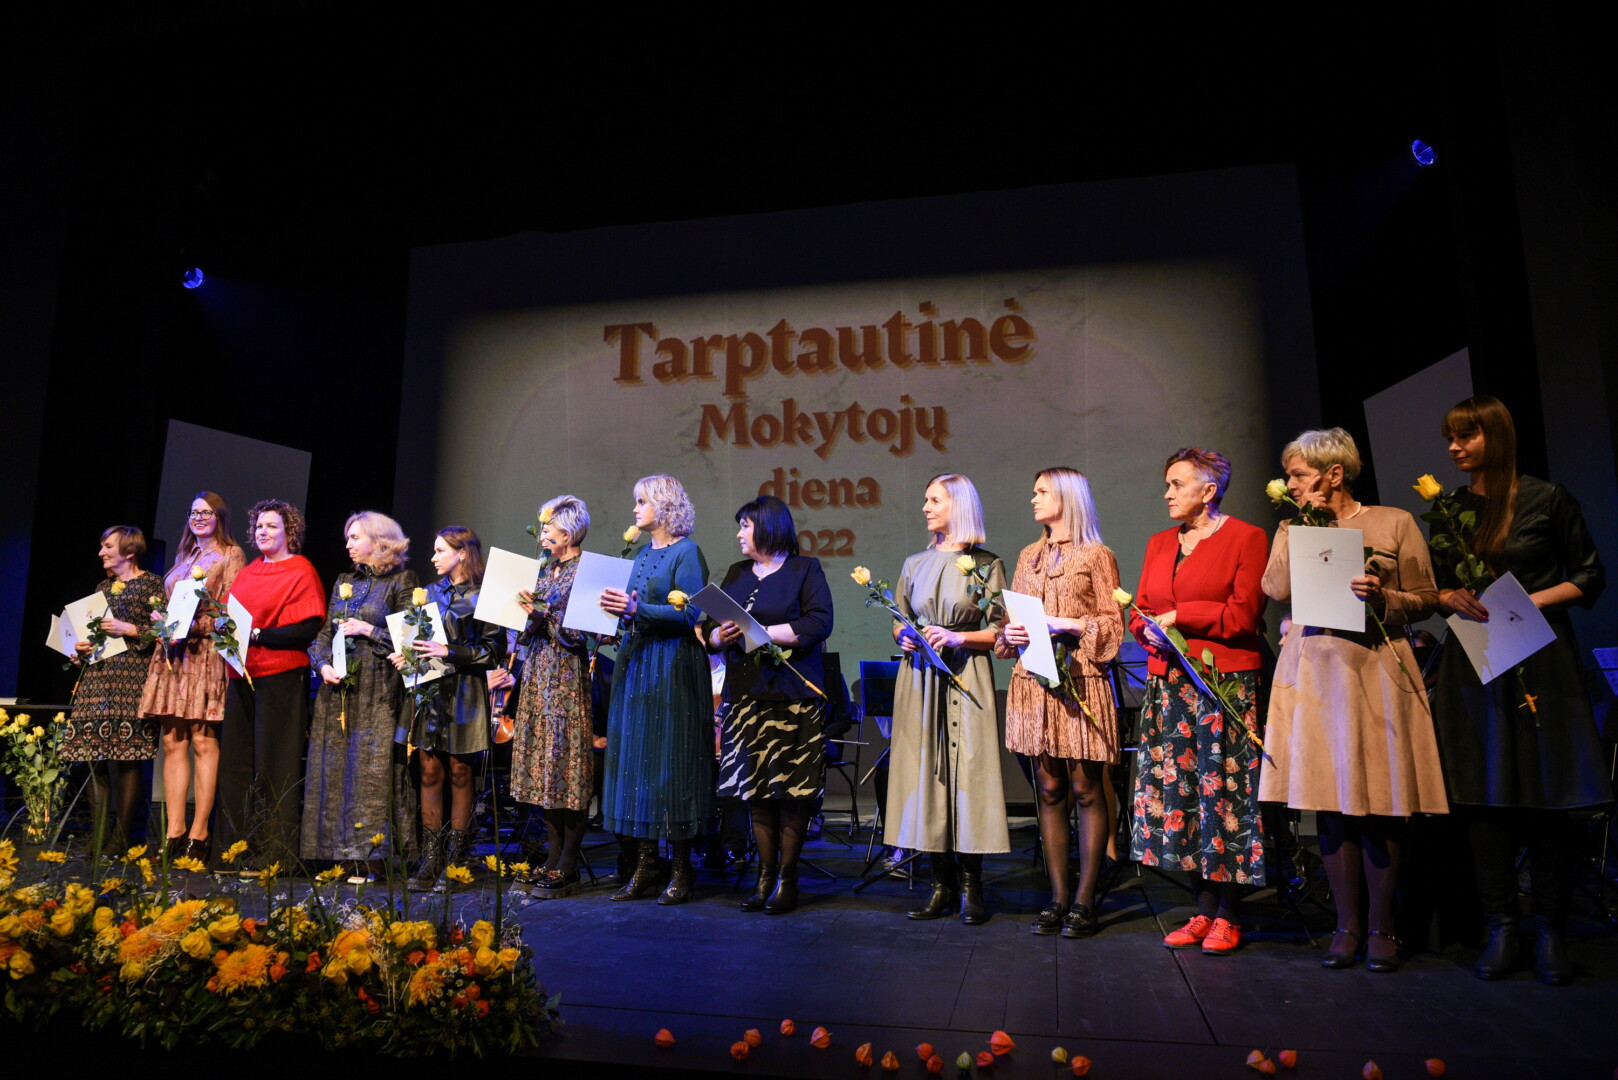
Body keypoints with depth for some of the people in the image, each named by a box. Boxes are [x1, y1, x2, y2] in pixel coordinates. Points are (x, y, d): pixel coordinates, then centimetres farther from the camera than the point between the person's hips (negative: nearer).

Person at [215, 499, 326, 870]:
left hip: (280, 676, -7)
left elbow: (307, 631, -14)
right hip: (242, 675, 8)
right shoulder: (248, 572, 18)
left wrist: (257, 635, -21)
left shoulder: (301, 571, -5)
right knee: (236, 761, 9)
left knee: (272, 765, -4)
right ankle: (239, 846, 19)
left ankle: (274, 853, 3)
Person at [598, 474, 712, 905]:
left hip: (672, 668, -8)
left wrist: (636, 610, -23)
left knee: (670, 760, -4)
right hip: (635, 664, 8)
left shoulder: (686, 552, -8)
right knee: (634, 759, 8)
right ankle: (645, 866, 16)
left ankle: (682, 871, 6)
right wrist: (616, 609, 4)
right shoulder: (643, 553, 18)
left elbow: (689, 615, -17)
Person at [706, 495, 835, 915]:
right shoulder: (735, 574, 19)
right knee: (755, 789, 5)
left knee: (792, 790, -3)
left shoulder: (805, 570, 3)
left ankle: (787, 878, 7)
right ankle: (766, 875, 14)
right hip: (745, 694, 5)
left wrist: (760, 633, -15)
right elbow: (710, 630, 15)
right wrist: (720, 635, -8)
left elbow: (818, 624, -12)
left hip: (792, 695, -5)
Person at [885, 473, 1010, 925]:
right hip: (920, 678, 4)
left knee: (968, 772, -6)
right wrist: (904, 636, -2)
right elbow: (898, 622, 19)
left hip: (965, 677, -4)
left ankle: (971, 888, 4)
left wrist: (959, 638, -15)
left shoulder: (987, 565, 2)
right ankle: (943, 884, 11)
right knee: (926, 772, 2)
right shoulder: (915, 564, 14)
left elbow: (1000, 631, -1)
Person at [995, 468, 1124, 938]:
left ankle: (1084, 901, 6)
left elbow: (1113, 624, -3)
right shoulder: (1028, 556, 18)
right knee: (1049, 790, 7)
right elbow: (1011, 617, 20)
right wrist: (1010, 632, -1)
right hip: (1034, 681, 5)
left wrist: (1064, 626, -14)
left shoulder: (1097, 556, 1)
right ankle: (1057, 898, 13)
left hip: (1079, 681, -5)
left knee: (1086, 789, -1)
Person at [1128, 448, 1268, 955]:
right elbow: (1139, 611, 17)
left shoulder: (1246, 538, -1)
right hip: (1168, 682, 6)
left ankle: (1227, 916, 9)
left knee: (1223, 793, -3)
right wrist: (1151, 630, -4)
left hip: (1225, 682, -6)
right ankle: (1203, 910, 16)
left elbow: (1243, 614, -9)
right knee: (1176, 790, 5)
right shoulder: (1159, 543, 17)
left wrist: (1179, 616, -7)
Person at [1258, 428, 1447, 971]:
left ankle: (1381, 928, 14)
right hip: (1313, 674, 2)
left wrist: (1381, 597, -14)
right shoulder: (1291, 529, 14)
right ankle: (1347, 925, 15)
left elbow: (1425, 599, 4)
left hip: (1375, 671, -2)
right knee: (1331, 803, 4)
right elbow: (1277, 588, -2)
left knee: (1379, 806, 0)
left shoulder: (1395, 523, 5)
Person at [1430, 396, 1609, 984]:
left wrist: (1533, 600, -12)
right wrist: (1452, 597, -5)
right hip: (1472, 665, 3)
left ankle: (1550, 931, 11)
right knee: (1484, 796, 4)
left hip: (1540, 664, -3)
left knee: (1548, 796, 0)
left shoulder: (1547, 499, 0)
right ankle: (1500, 927, 12)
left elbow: (1591, 576, 3)